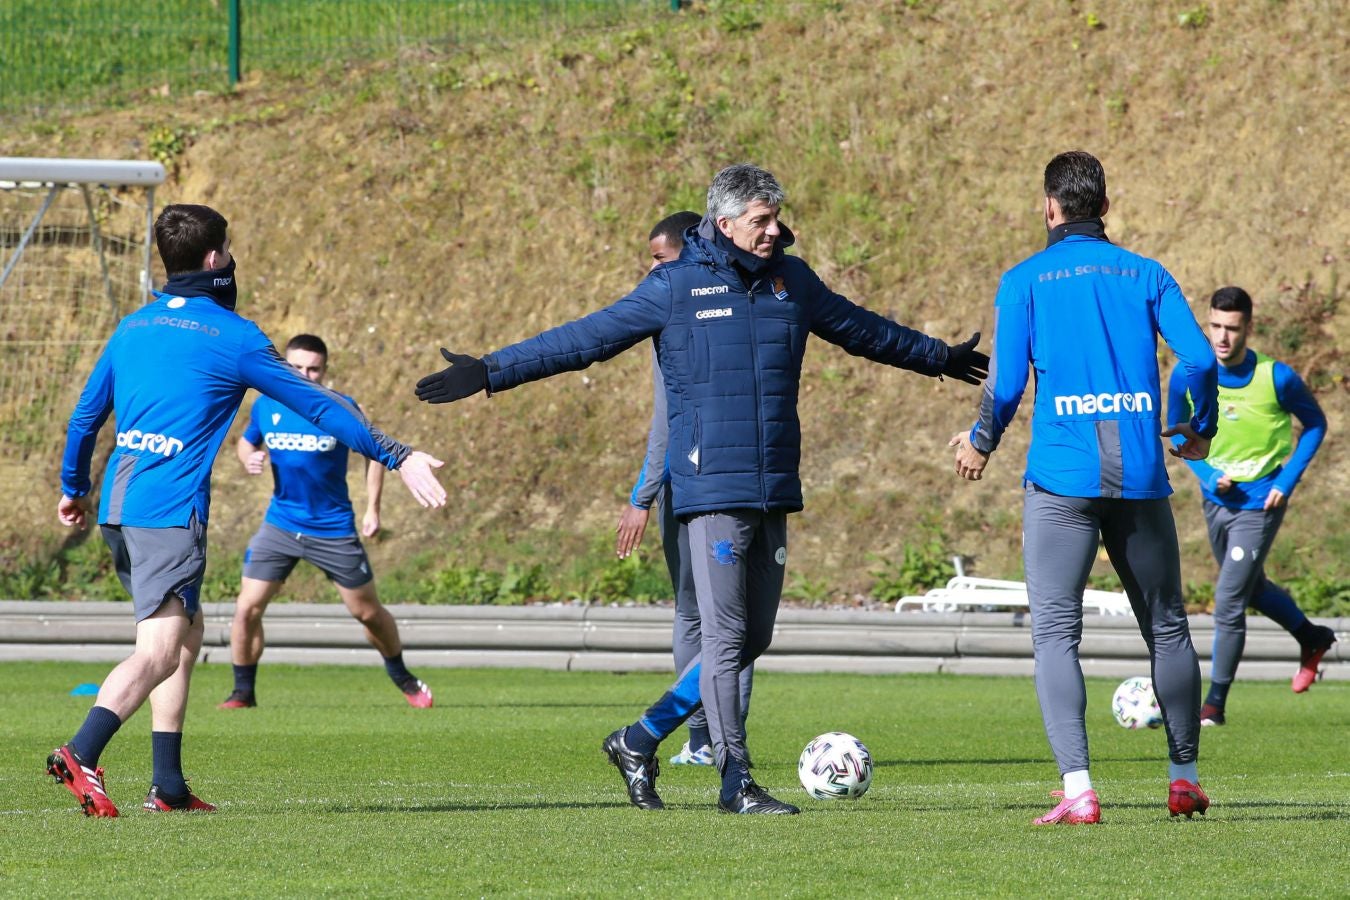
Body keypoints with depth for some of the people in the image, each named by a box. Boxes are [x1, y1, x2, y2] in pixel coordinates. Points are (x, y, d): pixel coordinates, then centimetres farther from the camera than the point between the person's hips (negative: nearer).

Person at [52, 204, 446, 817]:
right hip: (170, 511, -8)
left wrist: (73, 490, 40)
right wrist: (396, 456, 2)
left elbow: (86, 415, 25)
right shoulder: (233, 336, -3)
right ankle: (81, 755, -35)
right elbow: (317, 406, -2)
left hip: (119, 509, 8)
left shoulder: (132, 328, 16)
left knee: (186, 634, 19)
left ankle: (168, 784, 15)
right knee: (160, 649, -15)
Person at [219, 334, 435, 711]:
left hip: (334, 529, -2)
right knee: (247, 607, -10)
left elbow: (374, 452, 3)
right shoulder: (266, 406, -3)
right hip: (281, 524, 2)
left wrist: (372, 509, -3)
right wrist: (248, 458, -9)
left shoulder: (342, 409, -10)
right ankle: (243, 691, 6)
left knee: (368, 611, 9)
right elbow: (247, 441, 15)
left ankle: (403, 679, 33)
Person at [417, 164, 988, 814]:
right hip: (713, 491, -6)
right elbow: (582, 340, -2)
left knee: (753, 638, 7)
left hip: (774, 490, 6)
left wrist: (939, 358, 42)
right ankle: (736, 780, -4)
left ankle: (640, 740, 18)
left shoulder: (793, 282, 12)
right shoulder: (676, 287, -3)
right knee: (725, 636, -8)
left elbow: (865, 331, 29)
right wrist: (490, 373, -6)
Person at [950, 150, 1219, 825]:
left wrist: (981, 445, 14)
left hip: (1061, 474, -3)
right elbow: (1199, 357, -2)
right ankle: (1184, 780, 21)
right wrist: (1199, 430, 17)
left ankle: (1077, 789, -17)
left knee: (1055, 633, -3)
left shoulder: (1025, 281, 2)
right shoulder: (1145, 275, 8)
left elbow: (1006, 383, -5)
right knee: (1166, 628, 16)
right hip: (1141, 477, 3)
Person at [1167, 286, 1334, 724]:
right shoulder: (1188, 376, -10)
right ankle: (1312, 638, 50)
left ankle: (1215, 703, 0)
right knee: (1251, 588, 24)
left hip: (1260, 503, -5)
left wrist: (1287, 481, -12)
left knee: (1228, 601, -11)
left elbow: (1315, 424, -2)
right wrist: (1207, 474, -9)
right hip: (1216, 500, 5)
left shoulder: (1276, 378, -18)